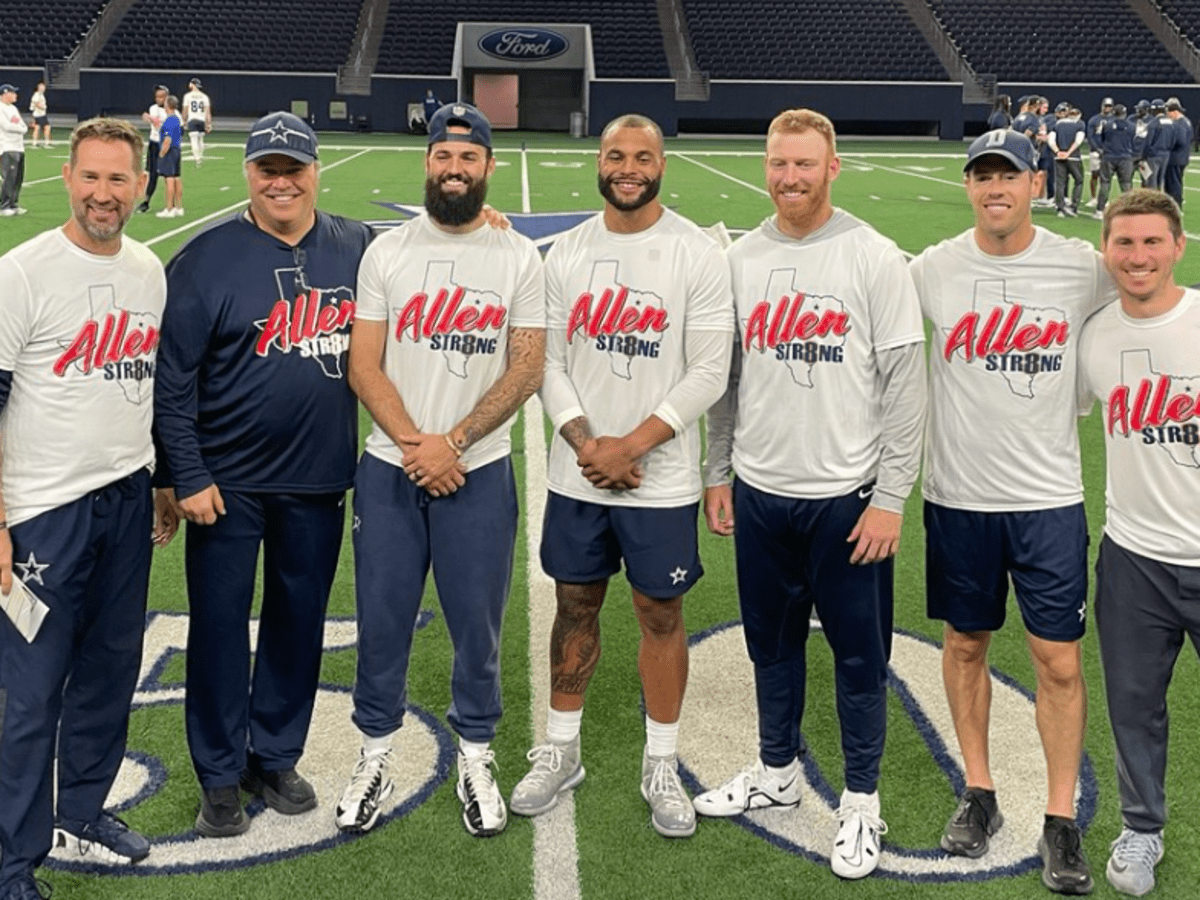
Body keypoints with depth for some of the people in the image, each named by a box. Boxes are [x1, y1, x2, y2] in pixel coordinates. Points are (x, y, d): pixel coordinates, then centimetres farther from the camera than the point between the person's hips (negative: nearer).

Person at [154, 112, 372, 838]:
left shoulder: (361, 248, 2)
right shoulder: (207, 259, -7)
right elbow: (173, 379, -8)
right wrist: (188, 477, -11)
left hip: (320, 480, 3)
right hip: (228, 484, -3)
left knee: (299, 624, 14)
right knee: (220, 626, 6)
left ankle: (276, 757, 32)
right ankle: (221, 777, 23)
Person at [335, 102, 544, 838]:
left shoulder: (519, 258, 1)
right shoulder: (387, 252, 4)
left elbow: (526, 370, -4)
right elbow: (364, 366, 0)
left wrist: (451, 442, -13)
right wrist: (413, 445, -13)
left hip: (480, 472, -1)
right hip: (389, 470, 1)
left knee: (478, 625, 6)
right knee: (382, 620, 7)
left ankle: (476, 759, 24)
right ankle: (377, 757, 23)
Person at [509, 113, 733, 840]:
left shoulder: (700, 255, -7)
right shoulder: (567, 253, 5)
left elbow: (709, 373, -10)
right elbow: (550, 363, 4)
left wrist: (630, 446, -16)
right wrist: (585, 442, -12)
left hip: (662, 480, -3)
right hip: (576, 476, 3)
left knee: (661, 615, 7)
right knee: (576, 607, 14)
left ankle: (662, 766, 23)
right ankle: (561, 753, 29)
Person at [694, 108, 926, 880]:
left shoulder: (875, 259, -8)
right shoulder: (743, 259, 5)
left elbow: (905, 385, -9)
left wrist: (890, 497, -11)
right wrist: (719, 474, 11)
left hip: (846, 496, -4)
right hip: (759, 491, 4)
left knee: (859, 652, 6)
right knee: (771, 640, 16)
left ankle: (862, 800, 22)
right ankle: (778, 771, 36)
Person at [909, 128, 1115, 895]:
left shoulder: (1082, 269, -3)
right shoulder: (932, 270, -2)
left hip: (1050, 498, -1)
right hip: (958, 495, 1)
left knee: (1060, 660, 2)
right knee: (967, 644, 13)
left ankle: (1062, 820, 17)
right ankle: (979, 793, 30)